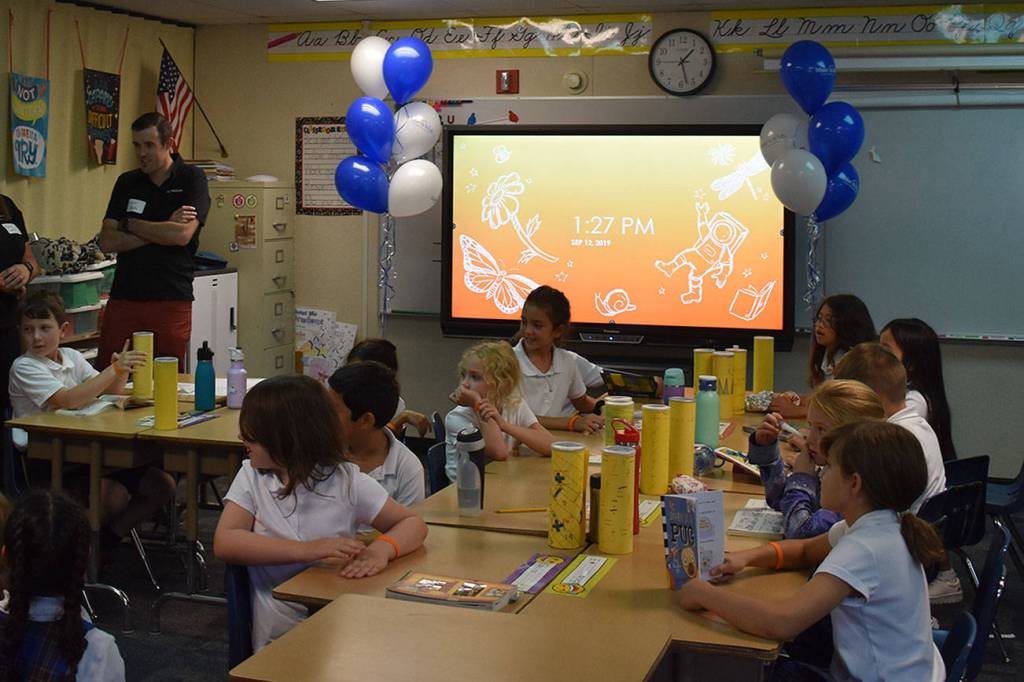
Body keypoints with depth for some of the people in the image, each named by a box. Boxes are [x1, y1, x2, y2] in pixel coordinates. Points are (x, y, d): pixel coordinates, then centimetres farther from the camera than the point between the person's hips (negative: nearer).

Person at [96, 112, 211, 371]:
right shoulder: (127, 182, 11)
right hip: (123, 298, 3)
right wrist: (164, 229, -8)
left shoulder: (192, 179, 0)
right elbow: (107, 241, 1)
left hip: (172, 299, -3)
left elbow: (182, 235, -14)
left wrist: (128, 224, -3)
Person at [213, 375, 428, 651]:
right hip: (277, 639, 0)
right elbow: (224, 543, -9)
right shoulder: (251, 477, 4)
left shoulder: (347, 481, 0)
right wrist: (307, 550, -22)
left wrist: (382, 548, -21)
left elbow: (414, 524, 3)